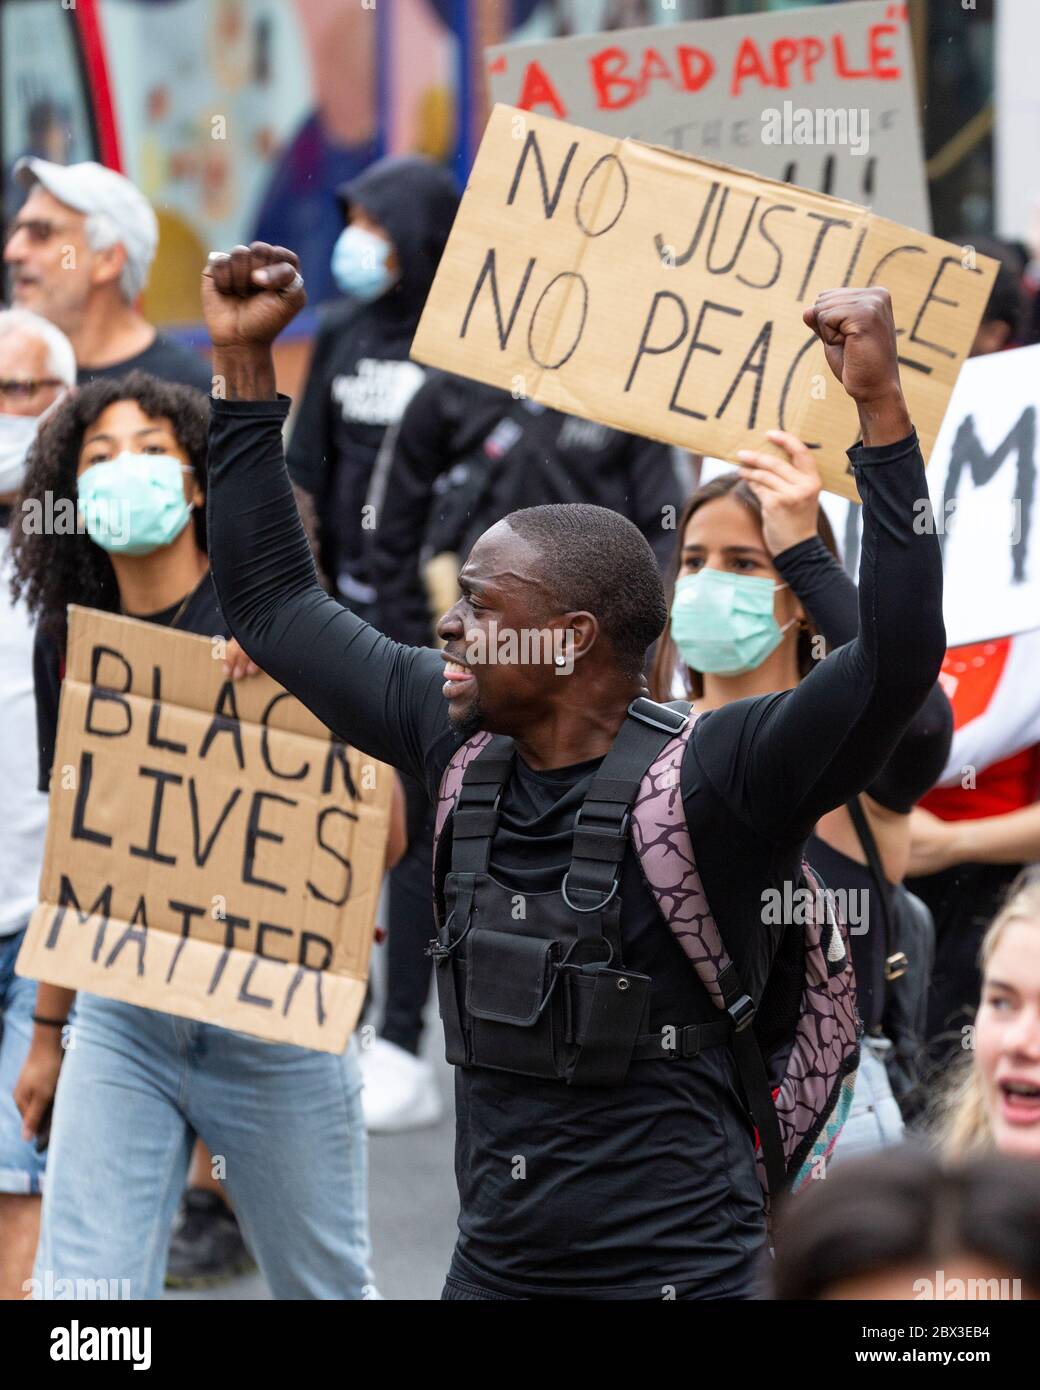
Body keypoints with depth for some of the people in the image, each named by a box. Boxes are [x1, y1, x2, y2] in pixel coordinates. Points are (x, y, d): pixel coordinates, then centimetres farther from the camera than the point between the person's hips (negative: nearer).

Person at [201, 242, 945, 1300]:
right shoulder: (457, 743, 4)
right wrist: (245, 364, 12)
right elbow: (274, 605, 15)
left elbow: (896, 661, -29)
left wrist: (882, 409, -35)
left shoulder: (704, 778, -15)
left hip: (673, 1273, -6)